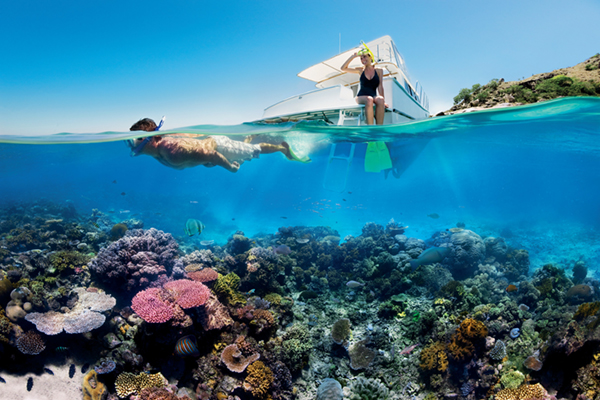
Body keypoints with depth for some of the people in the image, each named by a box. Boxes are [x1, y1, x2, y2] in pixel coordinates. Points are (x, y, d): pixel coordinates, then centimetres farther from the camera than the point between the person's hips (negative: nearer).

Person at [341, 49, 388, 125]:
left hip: (373, 96, 1)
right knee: (369, 99, -37)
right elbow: (343, 68, 8)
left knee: (380, 100, -35)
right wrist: (353, 56, 5)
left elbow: (380, 86, 3)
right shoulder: (361, 70, 14)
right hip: (361, 97, 0)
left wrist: (383, 100, -10)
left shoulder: (379, 71, 12)